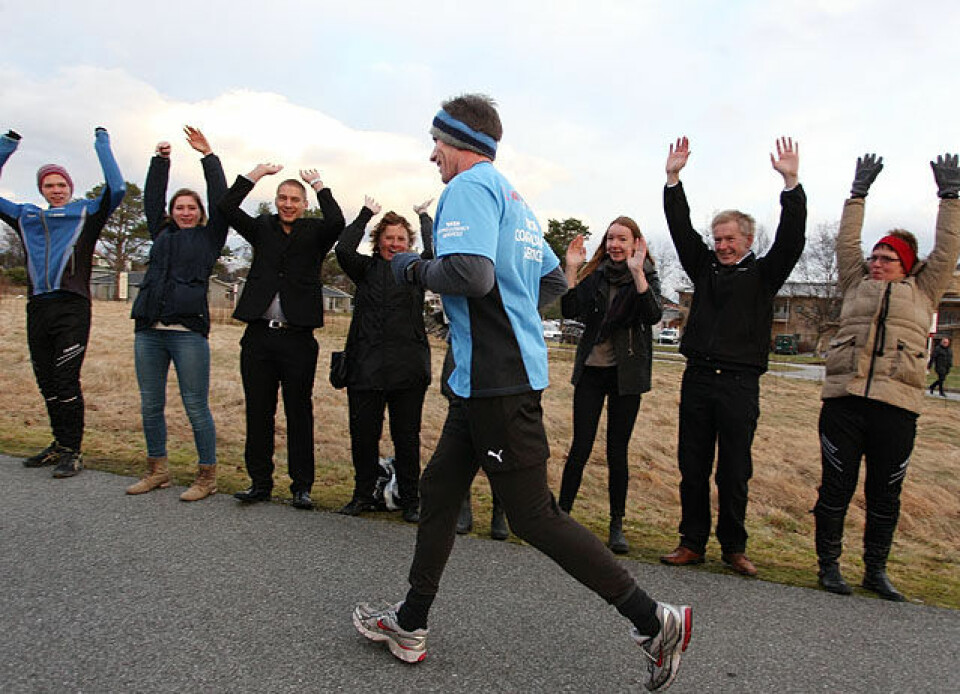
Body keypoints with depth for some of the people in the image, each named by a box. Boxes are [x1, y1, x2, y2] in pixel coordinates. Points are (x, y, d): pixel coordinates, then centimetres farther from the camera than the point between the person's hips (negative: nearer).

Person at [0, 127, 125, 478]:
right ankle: (60, 444, 22)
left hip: (72, 307, -5)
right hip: (37, 308, 5)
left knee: (66, 382, -8)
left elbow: (117, 189, -5)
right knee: (47, 383, 10)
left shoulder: (86, 212, 8)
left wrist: (102, 145, 4)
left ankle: (72, 451, 0)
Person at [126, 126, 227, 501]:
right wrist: (160, 160, 20)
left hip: (189, 331, -5)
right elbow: (151, 199, 24)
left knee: (196, 407, -3)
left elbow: (221, 201, 6)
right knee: (150, 405, 10)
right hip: (149, 331, 5)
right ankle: (157, 471, 25)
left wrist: (208, 155, 7)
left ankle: (207, 476, 7)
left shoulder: (209, 237, 11)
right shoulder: (161, 234, 21)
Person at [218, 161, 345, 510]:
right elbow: (227, 206, 2)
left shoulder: (315, 232, 5)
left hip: (298, 339, -3)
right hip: (259, 337, 3)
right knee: (258, 412, 9)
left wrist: (319, 185, -2)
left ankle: (301, 486, 12)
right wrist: (257, 173, 6)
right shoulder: (263, 228, 13)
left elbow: (337, 223, -15)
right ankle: (260, 482, 20)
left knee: (299, 414, 4)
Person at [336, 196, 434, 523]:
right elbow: (344, 250, -5)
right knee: (363, 435, 7)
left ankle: (410, 501, 17)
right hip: (365, 368, 1)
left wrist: (424, 217, 6)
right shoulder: (366, 268, 12)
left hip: (408, 369, -1)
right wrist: (366, 213, 3)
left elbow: (434, 253, -7)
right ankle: (364, 494, 25)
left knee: (407, 437, 5)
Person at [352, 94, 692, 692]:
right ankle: (411, 626, 29)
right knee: (439, 491, 15)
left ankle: (654, 621, 7)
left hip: (499, 381, -10)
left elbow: (470, 272, -26)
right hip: (484, 379, 10)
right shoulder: (513, 198, 20)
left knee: (534, 517, -4)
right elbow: (554, 280, 25)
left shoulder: (471, 185, -9)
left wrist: (418, 269, -8)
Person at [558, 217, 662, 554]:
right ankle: (562, 512, 12)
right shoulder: (595, 274, 7)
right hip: (591, 369, 1)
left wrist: (636, 272, -24)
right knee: (580, 448, -1)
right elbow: (571, 311, -6)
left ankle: (617, 525, 17)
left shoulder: (646, 276, 2)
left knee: (617, 451, 4)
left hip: (626, 373, -1)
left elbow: (653, 315, -17)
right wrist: (572, 269, -10)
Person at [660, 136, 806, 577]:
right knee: (693, 469, 6)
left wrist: (791, 184, -16)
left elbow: (791, 240, -8)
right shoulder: (705, 266, 13)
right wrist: (673, 179, 0)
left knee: (734, 473, 4)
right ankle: (692, 544, 17)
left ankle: (733, 547, 19)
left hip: (740, 383, -3)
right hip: (698, 378, 3)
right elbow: (680, 228, 8)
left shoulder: (763, 273, 6)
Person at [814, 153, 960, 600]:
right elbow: (846, 243, 17)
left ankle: (876, 570, 24)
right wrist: (858, 194, 20)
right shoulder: (856, 286, 17)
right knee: (836, 486, 3)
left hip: (897, 406, 0)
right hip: (843, 400, 0)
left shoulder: (923, 293, 16)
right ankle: (829, 564, 15)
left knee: (885, 494, 9)